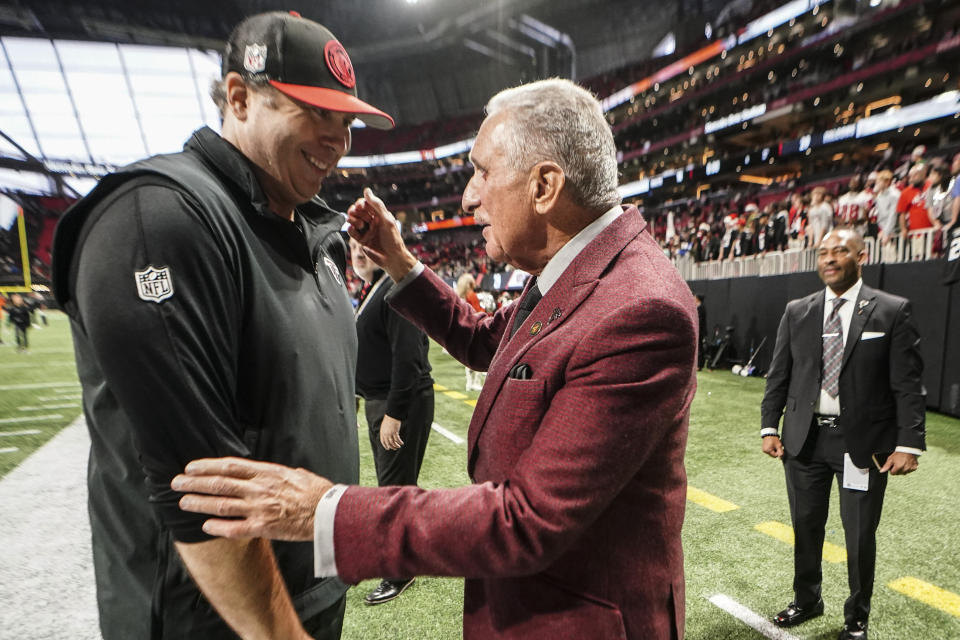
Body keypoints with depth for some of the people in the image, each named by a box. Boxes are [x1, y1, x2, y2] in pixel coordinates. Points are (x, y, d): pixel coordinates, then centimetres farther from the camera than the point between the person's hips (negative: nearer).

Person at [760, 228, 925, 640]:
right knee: (806, 527, 16)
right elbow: (778, 375, 6)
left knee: (860, 535, 10)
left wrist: (909, 444, -12)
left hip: (864, 443, -2)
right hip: (804, 439, 3)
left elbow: (908, 384, -7)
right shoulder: (796, 312, 4)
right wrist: (769, 427, 1)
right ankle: (806, 601, 38)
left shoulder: (892, 311, -4)